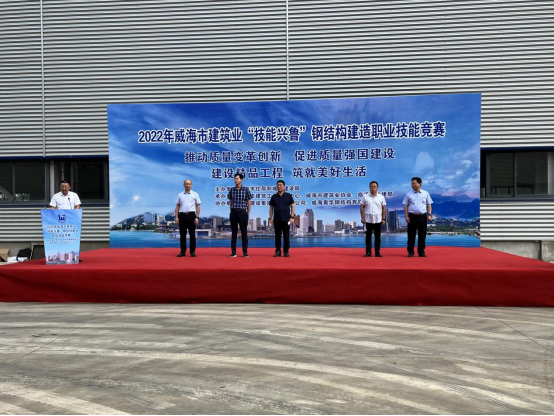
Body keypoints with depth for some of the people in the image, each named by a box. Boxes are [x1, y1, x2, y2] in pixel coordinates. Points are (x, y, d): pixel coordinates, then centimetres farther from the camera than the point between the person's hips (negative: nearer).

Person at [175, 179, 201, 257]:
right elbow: (177, 207, 9)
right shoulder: (180, 195, 10)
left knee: (192, 234, 1)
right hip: (182, 215, 2)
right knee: (182, 234, 5)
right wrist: (176, 217, 0)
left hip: (191, 215, -2)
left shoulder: (195, 194, 4)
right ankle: (183, 252, 12)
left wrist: (197, 217, -8)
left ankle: (193, 252, 7)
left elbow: (198, 207, 1)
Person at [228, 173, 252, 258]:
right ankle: (233, 252, 9)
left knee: (244, 233, 1)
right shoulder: (231, 190, 5)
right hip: (233, 213, 2)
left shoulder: (246, 189, -1)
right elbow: (230, 202, 13)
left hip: (242, 212, -2)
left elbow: (249, 203, 3)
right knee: (233, 233, 5)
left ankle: (245, 252, 6)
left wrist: (248, 214, 1)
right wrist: (232, 210, 6)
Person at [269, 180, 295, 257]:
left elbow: (292, 206, 4)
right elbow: (271, 208, 11)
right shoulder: (274, 197, 9)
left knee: (286, 236, 1)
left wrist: (292, 217, -5)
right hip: (277, 220, 2)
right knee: (277, 236, 4)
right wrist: (271, 218, 3)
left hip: (286, 219, -1)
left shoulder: (288, 196, 5)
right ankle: (278, 251, 10)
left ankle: (286, 251, 7)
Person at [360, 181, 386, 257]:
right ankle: (368, 252, 8)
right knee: (368, 237, 3)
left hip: (378, 220, 1)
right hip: (368, 220, 0)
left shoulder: (381, 197, 5)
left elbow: (383, 208, 6)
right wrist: (362, 218, -4)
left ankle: (377, 252, 10)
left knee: (378, 237, 4)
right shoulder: (365, 197, 3)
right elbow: (362, 207, 3)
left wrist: (383, 219, 1)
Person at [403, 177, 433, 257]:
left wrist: (429, 215, -2)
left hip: (422, 216, 1)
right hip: (412, 216, -1)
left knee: (422, 235, 5)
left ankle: (421, 252, 13)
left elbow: (429, 205, 9)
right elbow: (405, 206, 4)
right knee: (411, 235, 0)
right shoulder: (409, 194, 4)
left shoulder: (425, 193, 7)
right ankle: (410, 252, 7)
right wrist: (406, 216, -6)